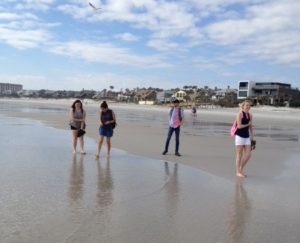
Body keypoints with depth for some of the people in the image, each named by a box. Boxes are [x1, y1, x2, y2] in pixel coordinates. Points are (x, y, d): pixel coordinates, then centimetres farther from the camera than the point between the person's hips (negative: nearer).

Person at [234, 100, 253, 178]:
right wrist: (247, 124, -4)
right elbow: (239, 126, -18)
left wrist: (251, 136, 17)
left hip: (247, 136, 7)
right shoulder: (240, 114, -9)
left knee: (248, 154, 5)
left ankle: (241, 169, 23)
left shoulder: (250, 115, 11)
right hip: (239, 136, -7)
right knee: (239, 155, 1)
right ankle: (238, 172, 11)